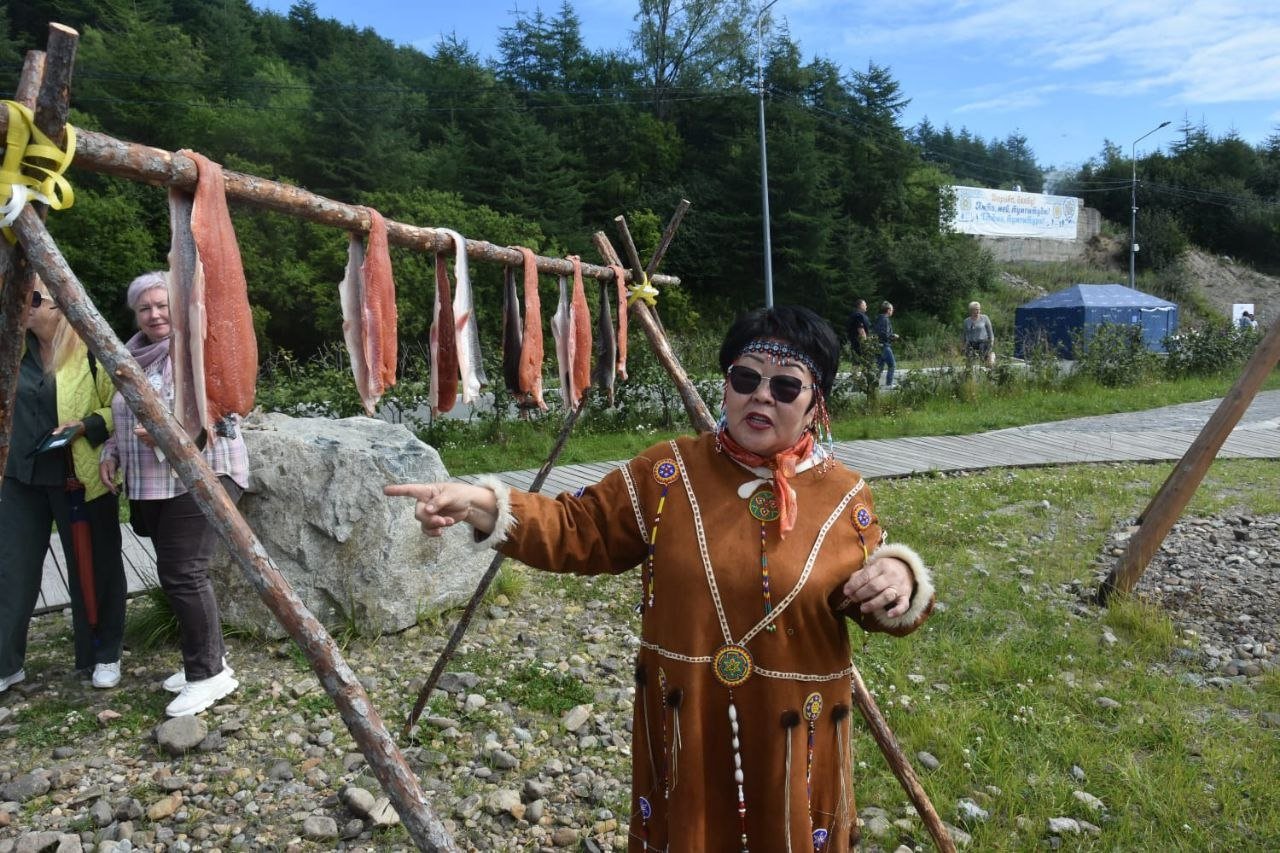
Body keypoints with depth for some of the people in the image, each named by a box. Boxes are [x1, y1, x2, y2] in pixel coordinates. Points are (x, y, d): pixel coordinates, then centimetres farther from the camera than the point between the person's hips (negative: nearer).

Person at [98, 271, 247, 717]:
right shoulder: (133, 356, 16)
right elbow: (122, 416, 27)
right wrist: (111, 453, 13)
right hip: (150, 484, 9)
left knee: (184, 573, -11)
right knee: (172, 574, 11)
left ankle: (209, 673, 1)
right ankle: (207, 659, 25)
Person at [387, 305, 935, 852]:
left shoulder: (846, 496, -5)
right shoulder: (669, 472, -6)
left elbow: (871, 602, 5)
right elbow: (578, 529, -6)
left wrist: (899, 580, -19)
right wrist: (485, 507, -21)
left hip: (794, 736, 0)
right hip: (682, 726, 1)